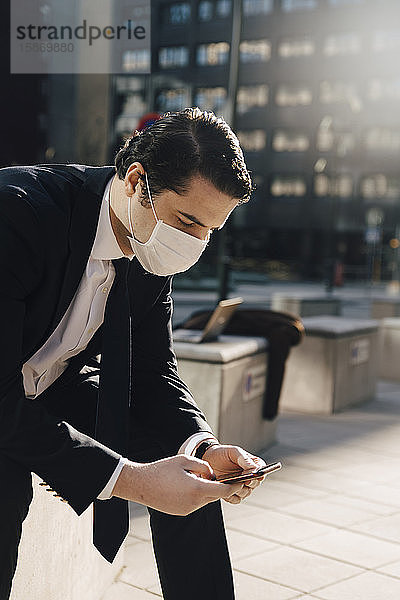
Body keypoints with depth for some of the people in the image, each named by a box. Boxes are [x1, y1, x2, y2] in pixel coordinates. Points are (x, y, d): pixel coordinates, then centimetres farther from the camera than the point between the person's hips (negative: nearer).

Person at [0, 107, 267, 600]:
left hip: (57, 385, 7)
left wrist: (205, 447, -24)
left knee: (185, 454, -6)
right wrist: (130, 480, -39)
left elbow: (153, 371, -3)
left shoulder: (153, 251, -10)